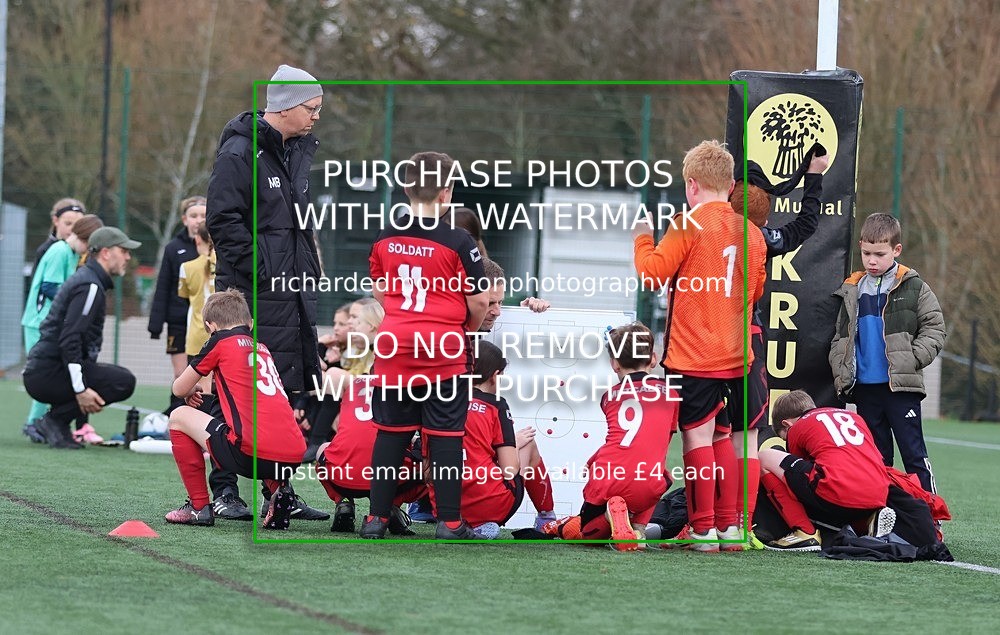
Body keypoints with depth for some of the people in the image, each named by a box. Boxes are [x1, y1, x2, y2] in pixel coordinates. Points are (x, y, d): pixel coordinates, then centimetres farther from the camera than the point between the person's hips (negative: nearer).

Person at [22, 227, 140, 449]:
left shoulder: (85, 278, 20)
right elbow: (69, 340, -22)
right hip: (47, 375, -10)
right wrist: (80, 389, -24)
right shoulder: (90, 286, -12)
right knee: (124, 382, -17)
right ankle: (55, 421, -13)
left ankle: (56, 423, 8)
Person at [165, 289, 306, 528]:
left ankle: (199, 506, 15)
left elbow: (180, 389, 15)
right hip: (294, 456, 6)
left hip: (253, 453, -6)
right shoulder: (262, 347, 24)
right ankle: (277, 488, 13)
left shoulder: (221, 340, 6)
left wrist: (192, 390, 36)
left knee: (179, 417, 16)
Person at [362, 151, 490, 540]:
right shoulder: (458, 242, -10)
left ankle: (377, 517, 12)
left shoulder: (384, 239, 4)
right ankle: (449, 522, 2)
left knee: (391, 432, 10)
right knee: (445, 436, 1)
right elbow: (478, 303, -6)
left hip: (395, 347, 4)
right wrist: (467, 329, 13)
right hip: (445, 349, -4)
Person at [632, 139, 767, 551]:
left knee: (698, 436, -4)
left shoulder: (690, 225, -10)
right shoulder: (750, 233, 8)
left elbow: (652, 274, -11)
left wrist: (643, 238, 6)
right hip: (735, 358, 6)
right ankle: (729, 525, 14)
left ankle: (703, 528, -6)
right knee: (721, 437, 14)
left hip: (693, 357, -6)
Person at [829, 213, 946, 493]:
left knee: (913, 452, -6)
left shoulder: (913, 288, 0)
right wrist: (841, 373, 4)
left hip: (902, 387, -4)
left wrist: (912, 359, -11)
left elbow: (934, 328, 0)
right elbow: (840, 338, 17)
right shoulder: (852, 291, 11)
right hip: (864, 387, 4)